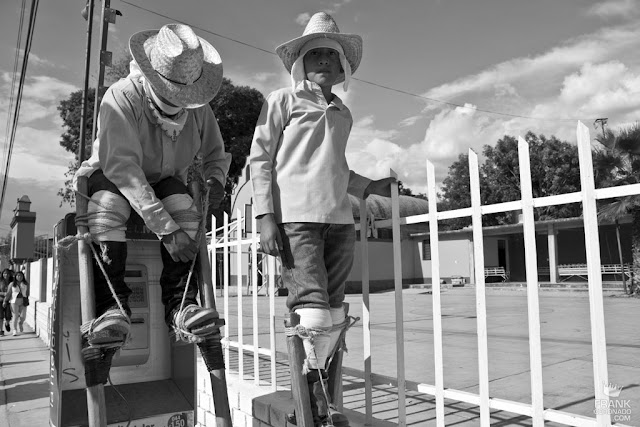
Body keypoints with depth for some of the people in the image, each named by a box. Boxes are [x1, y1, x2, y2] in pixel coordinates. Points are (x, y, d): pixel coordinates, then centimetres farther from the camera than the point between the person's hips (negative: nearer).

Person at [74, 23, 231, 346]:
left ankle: (181, 304, -33)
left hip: (164, 181, 3)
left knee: (185, 208, -31)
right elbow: (121, 165, -36)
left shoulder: (198, 108, -11)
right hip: (111, 177, -3)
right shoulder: (123, 96, -26)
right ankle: (112, 305, -35)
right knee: (107, 205, -37)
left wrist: (216, 179, -19)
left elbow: (215, 153, 7)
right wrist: (165, 228, -45)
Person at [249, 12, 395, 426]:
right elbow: (260, 159, 1)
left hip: (340, 219, 6)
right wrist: (265, 216, -8)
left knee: (335, 315, 6)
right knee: (313, 314, -9)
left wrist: (370, 187, 20)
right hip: (297, 217, -5)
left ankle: (317, 386, 25)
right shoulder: (283, 100, 8)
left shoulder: (343, 113, 22)